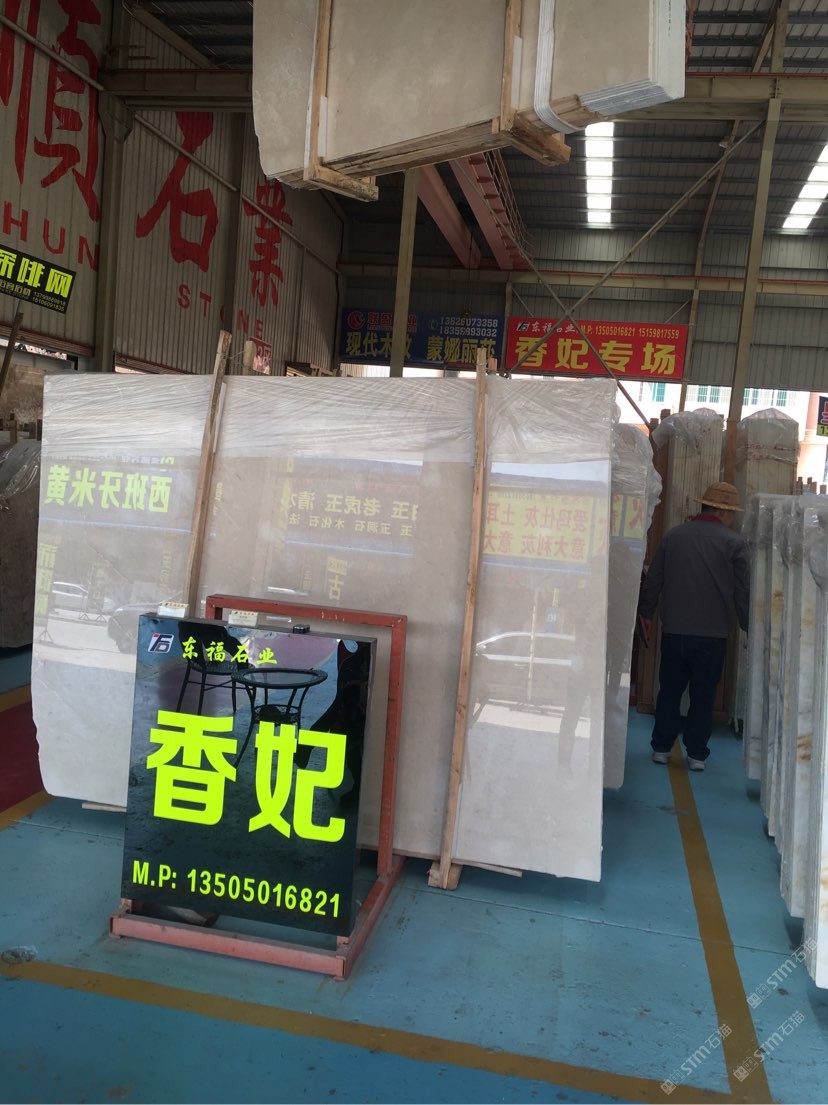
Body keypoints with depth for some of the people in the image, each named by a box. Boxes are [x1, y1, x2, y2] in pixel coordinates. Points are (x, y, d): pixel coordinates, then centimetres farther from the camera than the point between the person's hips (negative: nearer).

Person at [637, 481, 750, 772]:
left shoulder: (672, 536, 4)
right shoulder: (734, 543, -5)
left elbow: (653, 581, 9)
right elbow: (743, 592, -2)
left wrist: (646, 614, 21)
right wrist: (749, 628, 10)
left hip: (673, 631, 2)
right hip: (712, 635, -2)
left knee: (669, 691, 12)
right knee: (703, 696, 7)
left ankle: (661, 748, 17)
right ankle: (696, 754, 12)